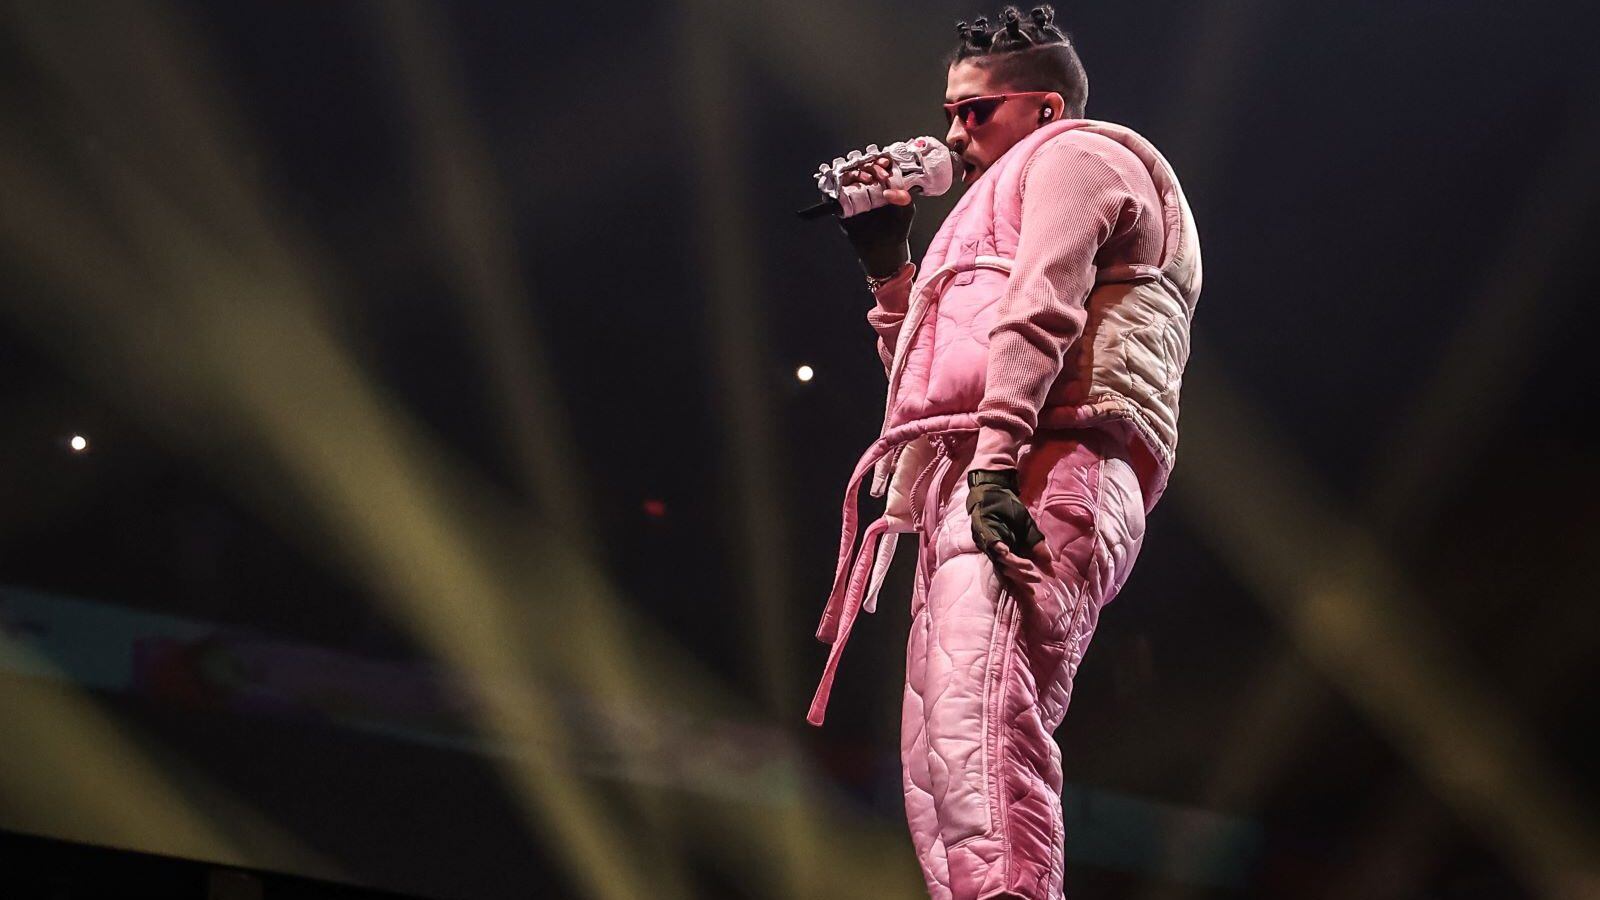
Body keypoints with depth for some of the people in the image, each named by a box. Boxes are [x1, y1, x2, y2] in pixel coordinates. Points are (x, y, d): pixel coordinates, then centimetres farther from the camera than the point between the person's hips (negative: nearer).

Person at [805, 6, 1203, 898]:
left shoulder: (1074, 153, 10)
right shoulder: (999, 211, 38)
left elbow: (1040, 306, -11)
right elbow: (928, 377, 37)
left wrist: (997, 456, -24)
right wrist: (888, 263, 29)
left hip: (1039, 475, -11)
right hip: (969, 495, 11)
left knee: (982, 726, -30)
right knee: (937, 765, 5)